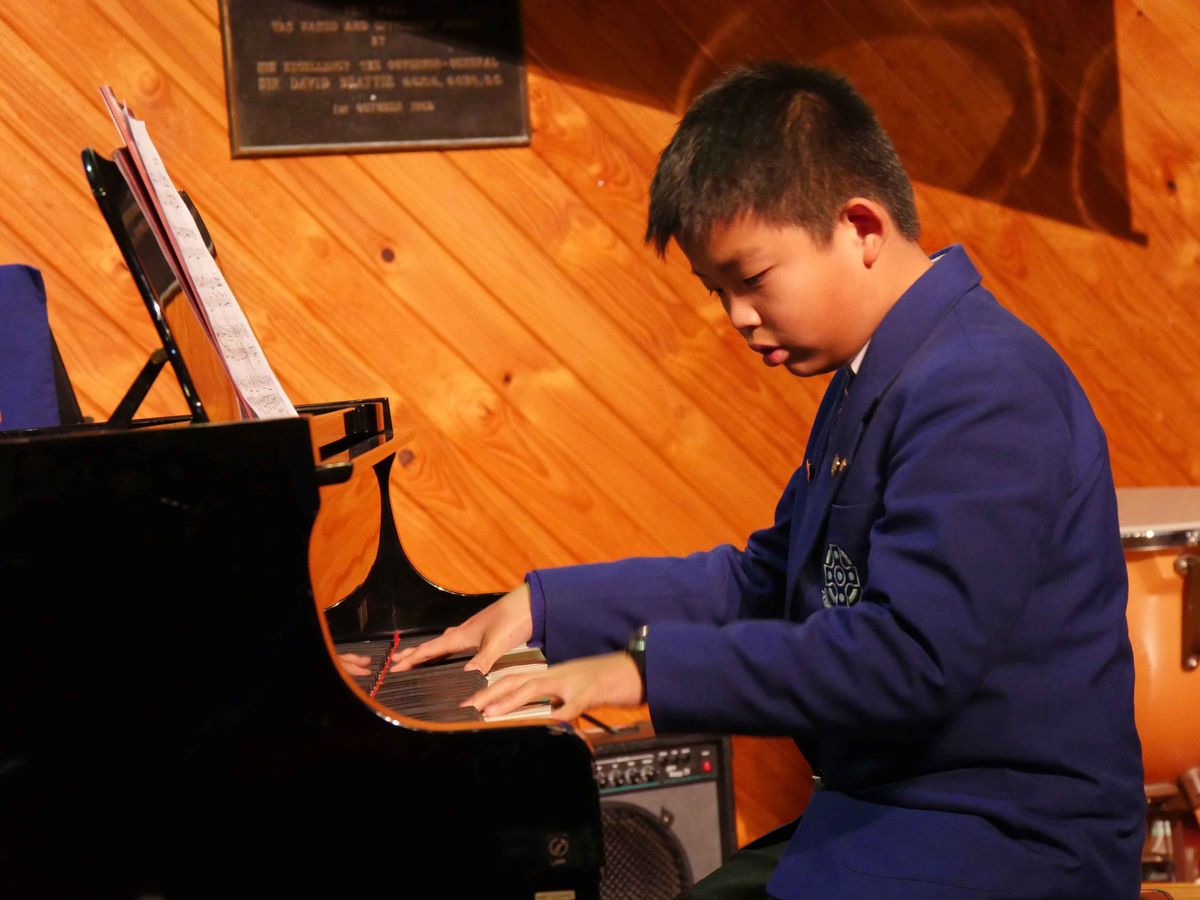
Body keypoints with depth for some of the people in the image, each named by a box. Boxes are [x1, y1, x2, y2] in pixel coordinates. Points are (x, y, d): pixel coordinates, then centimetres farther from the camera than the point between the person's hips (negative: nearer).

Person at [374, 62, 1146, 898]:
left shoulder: (982, 391, -20)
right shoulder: (872, 383, 14)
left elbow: (909, 655, -27)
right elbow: (764, 579, 21)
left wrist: (654, 667, -22)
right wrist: (545, 605, 14)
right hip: (883, 815, 10)